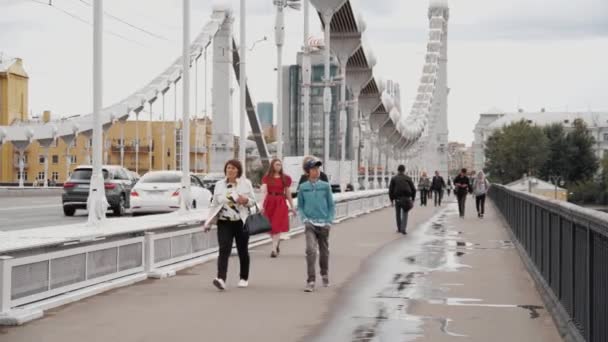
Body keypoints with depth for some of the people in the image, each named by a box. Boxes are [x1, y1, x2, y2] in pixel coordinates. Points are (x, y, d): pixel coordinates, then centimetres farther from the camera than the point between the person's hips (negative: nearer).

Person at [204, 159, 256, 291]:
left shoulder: (246, 183, 3)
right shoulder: (219, 184, 8)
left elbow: (253, 201, 5)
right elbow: (214, 204, 10)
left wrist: (245, 200, -17)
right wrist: (209, 221, 4)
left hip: (241, 222, 0)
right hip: (224, 222, 0)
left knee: (243, 251, 10)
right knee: (224, 250, -14)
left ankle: (244, 278, 26)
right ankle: (221, 279, -25)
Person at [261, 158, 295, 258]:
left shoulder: (285, 178, 7)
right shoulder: (266, 178, 5)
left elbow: (288, 193, 12)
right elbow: (264, 190, -7)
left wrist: (292, 207, 14)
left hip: (281, 203, -1)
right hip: (269, 202, 1)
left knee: (277, 227, -10)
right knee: (269, 226, 7)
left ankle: (274, 249, -11)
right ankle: (277, 242, 34)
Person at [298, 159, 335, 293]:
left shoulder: (325, 186, 1)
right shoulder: (303, 187, 2)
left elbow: (331, 205, 6)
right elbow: (300, 206, 9)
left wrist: (329, 221, -4)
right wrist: (304, 219, -6)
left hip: (323, 224, 1)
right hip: (310, 224, -1)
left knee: (324, 251, 13)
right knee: (311, 250, -17)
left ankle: (325, 275, 38)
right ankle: (310, 281, -16)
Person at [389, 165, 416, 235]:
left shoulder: (394, 179, 3)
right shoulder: (408, 178, 6)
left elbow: (391, 190, -1)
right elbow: (413, 189, 5)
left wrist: (391, 200, 5)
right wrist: (413, 199, 11)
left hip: (397, 198, 0)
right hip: (406, 199, 0)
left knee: (398, 214, 16)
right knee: (405, 214, 5)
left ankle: (399, 229, 23)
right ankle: (403, 229, -11)